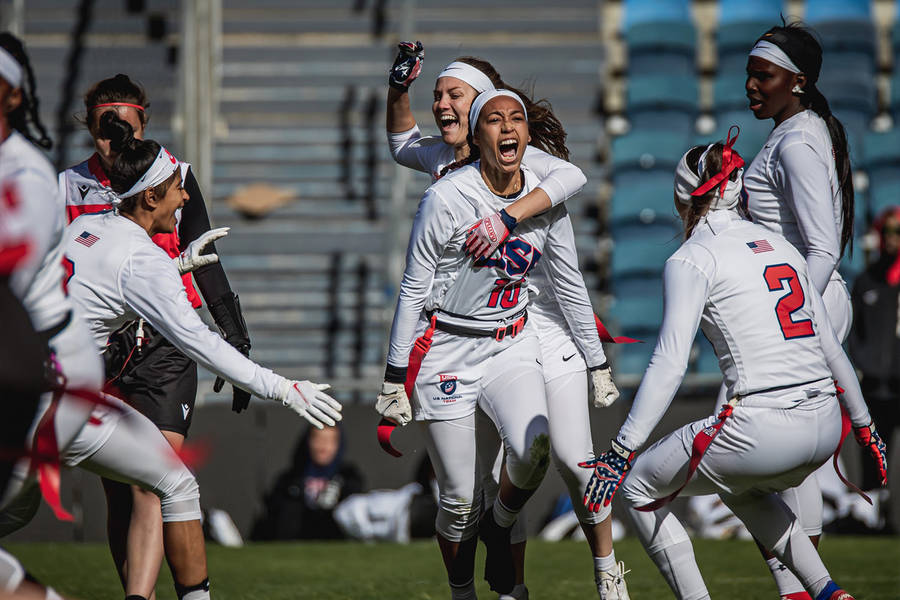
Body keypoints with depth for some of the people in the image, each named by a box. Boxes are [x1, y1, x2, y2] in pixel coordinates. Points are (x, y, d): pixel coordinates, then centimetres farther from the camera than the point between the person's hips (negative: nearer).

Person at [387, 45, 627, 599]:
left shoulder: (520, 160, -13)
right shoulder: (444, 159, 7)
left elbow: (571, 177, -35)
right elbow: (402, 144, 29)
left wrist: (507, 217, -45)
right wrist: (400, 89, 11)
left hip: (546, 333, -6)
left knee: (573, 461, -6)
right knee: (497, 476, 4)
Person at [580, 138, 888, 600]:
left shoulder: (692, 260, -2)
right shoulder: (780, 246, 17)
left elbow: (669, 366, -12)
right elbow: (830, 347, 21)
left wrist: (622, 451, -12)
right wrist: (863, 424, 32)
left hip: (762, 430, -7)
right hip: (825, 426, 7)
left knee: (638, 487, 15)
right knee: (740, 489, 37)